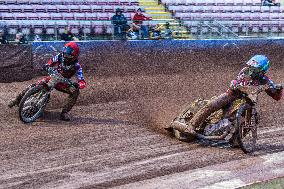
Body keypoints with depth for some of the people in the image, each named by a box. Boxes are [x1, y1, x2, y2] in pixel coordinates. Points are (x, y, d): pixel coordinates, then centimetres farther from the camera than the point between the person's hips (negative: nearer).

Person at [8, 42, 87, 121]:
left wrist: (78, 85, -50)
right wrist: (51, 70, -30)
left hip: (63, 82, -1)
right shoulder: (59, 56, -14)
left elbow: (82, 82, -26)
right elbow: (46, 66, -7)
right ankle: (17, 100, -1)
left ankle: (64, 112, -21)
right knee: (34, 86, -18)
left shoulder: (76, 66, -20)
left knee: (75, 92, -26)